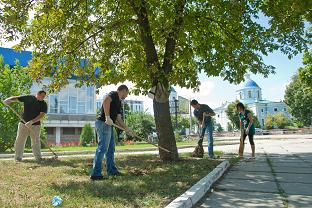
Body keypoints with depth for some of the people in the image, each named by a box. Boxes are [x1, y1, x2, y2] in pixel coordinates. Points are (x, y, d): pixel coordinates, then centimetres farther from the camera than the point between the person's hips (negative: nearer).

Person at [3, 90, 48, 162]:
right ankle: (18, 157, 9)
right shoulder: (28, 98, 3)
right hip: (23, 123, 1)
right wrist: (8, 100, -15)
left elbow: (42, 115, -12)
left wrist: (31, 122, -23)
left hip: (35, 125, -1)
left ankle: (38, 157, 10)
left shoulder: (44, 104, -1)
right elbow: (16, 98, 7)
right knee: (20, 140, 1)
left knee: (36, 142, 2)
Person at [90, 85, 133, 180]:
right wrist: (107, 117, -32)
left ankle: (111, 170, 25)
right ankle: (95, 174, -5)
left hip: (108, 125, 10)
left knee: (111, 148, 15)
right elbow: (106, 100, -27)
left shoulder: (119, 102, 23)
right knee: (102, 148, -10)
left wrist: (127, 129, 17)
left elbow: (118, 119, 22)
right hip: (103, 123, -10)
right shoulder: (113, 94, -4)